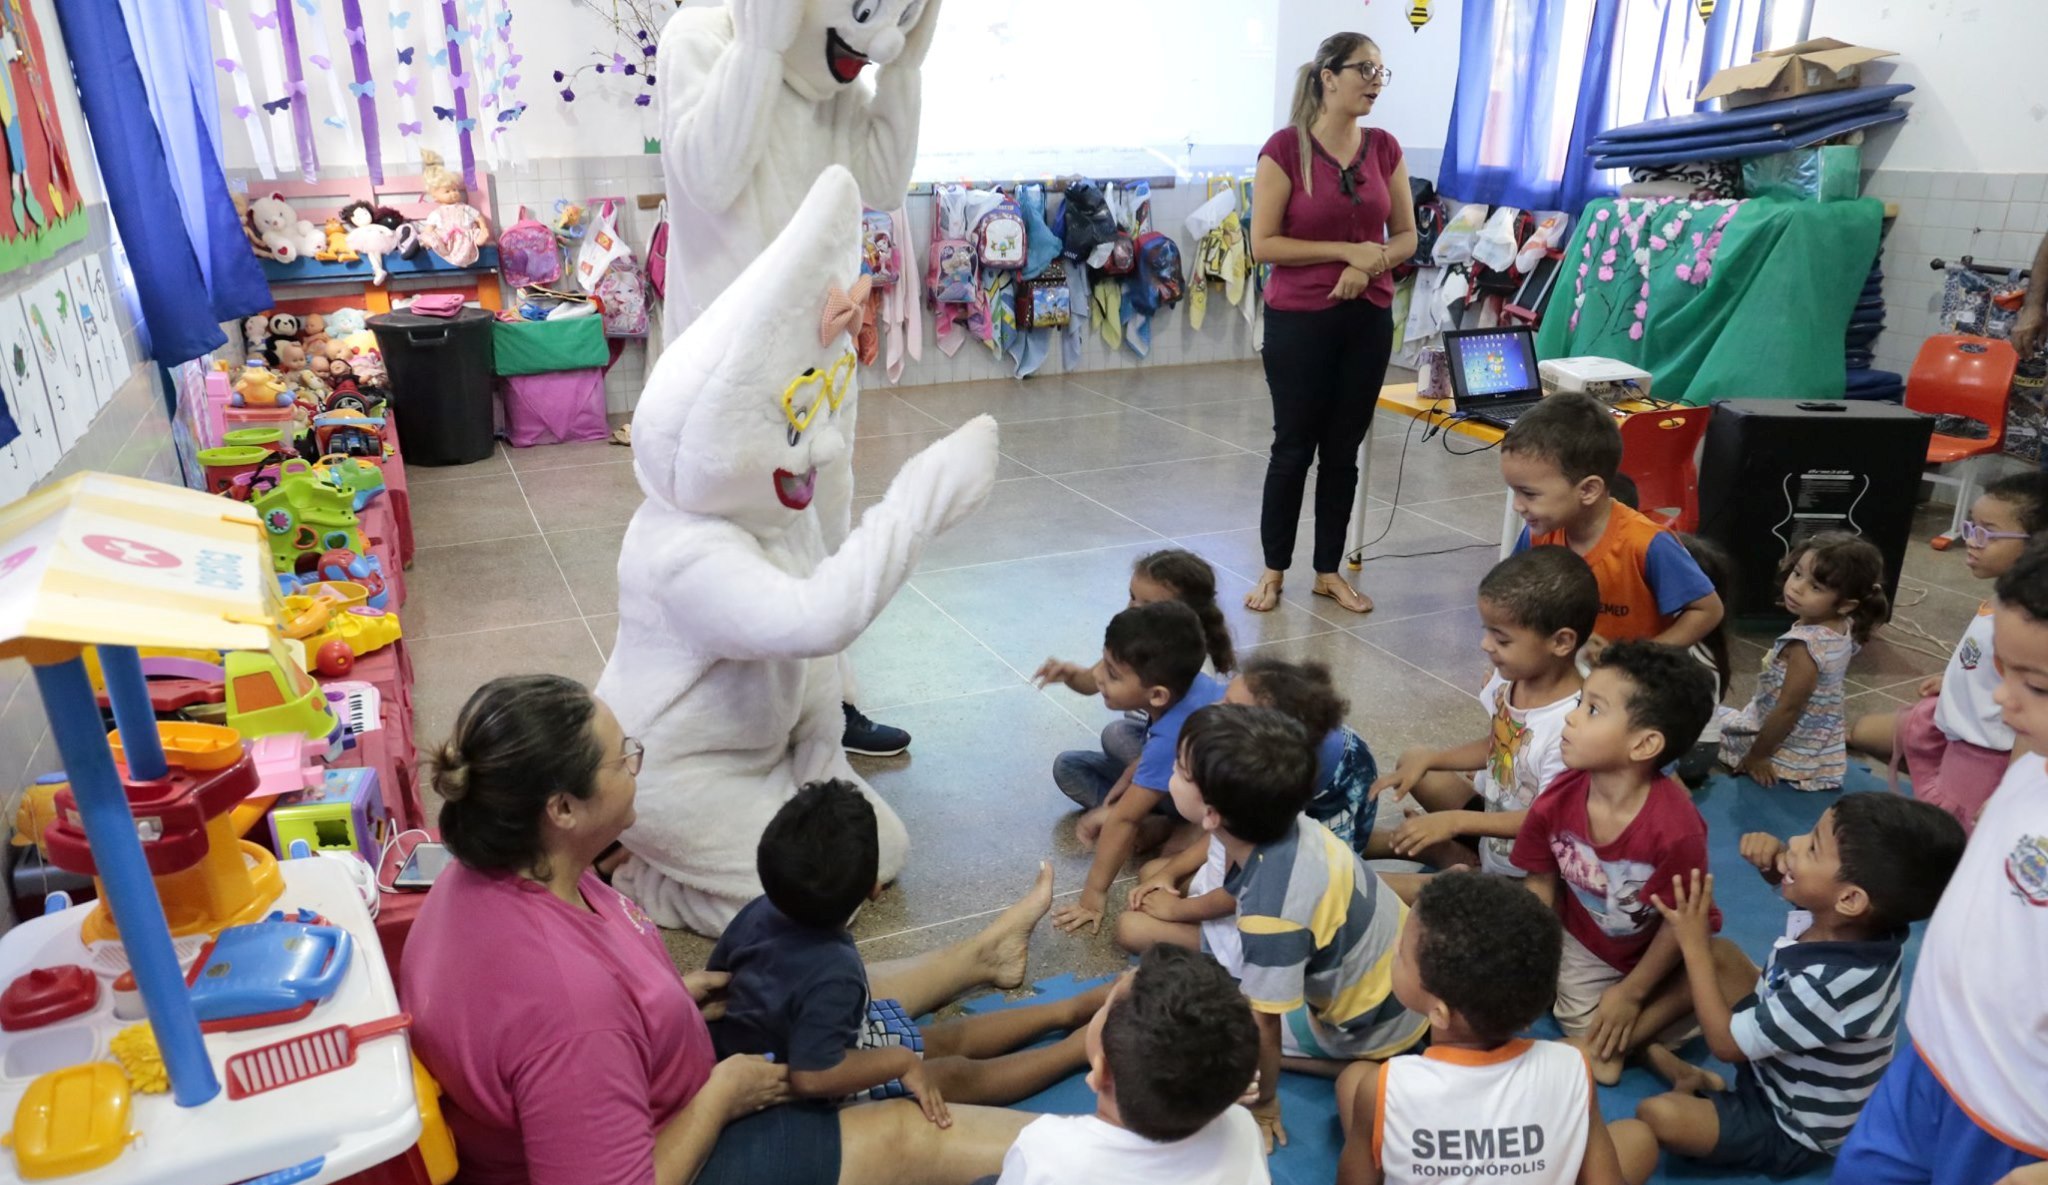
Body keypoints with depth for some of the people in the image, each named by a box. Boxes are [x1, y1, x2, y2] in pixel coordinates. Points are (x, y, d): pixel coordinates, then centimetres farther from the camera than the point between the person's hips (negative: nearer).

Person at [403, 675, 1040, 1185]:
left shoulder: (494, 870, -14)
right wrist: (723, 1092, -20)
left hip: (642, 1104, 9)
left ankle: (979, 957, 40)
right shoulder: (569, 1001, -43)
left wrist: (667, 997, 2)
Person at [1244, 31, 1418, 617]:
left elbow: (1406, 236, 9)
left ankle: (1328, 571, 22)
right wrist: (1346, 250, -17)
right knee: (1294, 446, 4)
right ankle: (1273, 570, 19)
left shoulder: (1384, 148, 5)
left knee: (1343, 449, 10)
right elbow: (1263, 243, -13)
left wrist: (1370, 266, -12)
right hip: (1298, 320, -4)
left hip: (1368, 319, 5)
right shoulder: (1285, 147, -10)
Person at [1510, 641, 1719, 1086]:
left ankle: (1620, 1042, -2)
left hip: (1648, 957, -2)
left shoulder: (1675, 829, -33)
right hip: (1579, 944, 2)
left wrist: (1631, 993, -13)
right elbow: (1541, 885, -6)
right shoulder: (1558, 799, -20)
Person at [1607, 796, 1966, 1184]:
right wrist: (1773, 856, -16)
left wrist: (1694, 945, -21)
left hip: (1792, 1131, -8)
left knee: (1656, 1115, -27)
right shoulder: (1839, 921, -18)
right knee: (1720, 952, 8)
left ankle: (1703, 1088, 5)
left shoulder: (1832, 984, -40)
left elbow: (1726, 1043, -26)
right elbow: (1794, 878, 8)